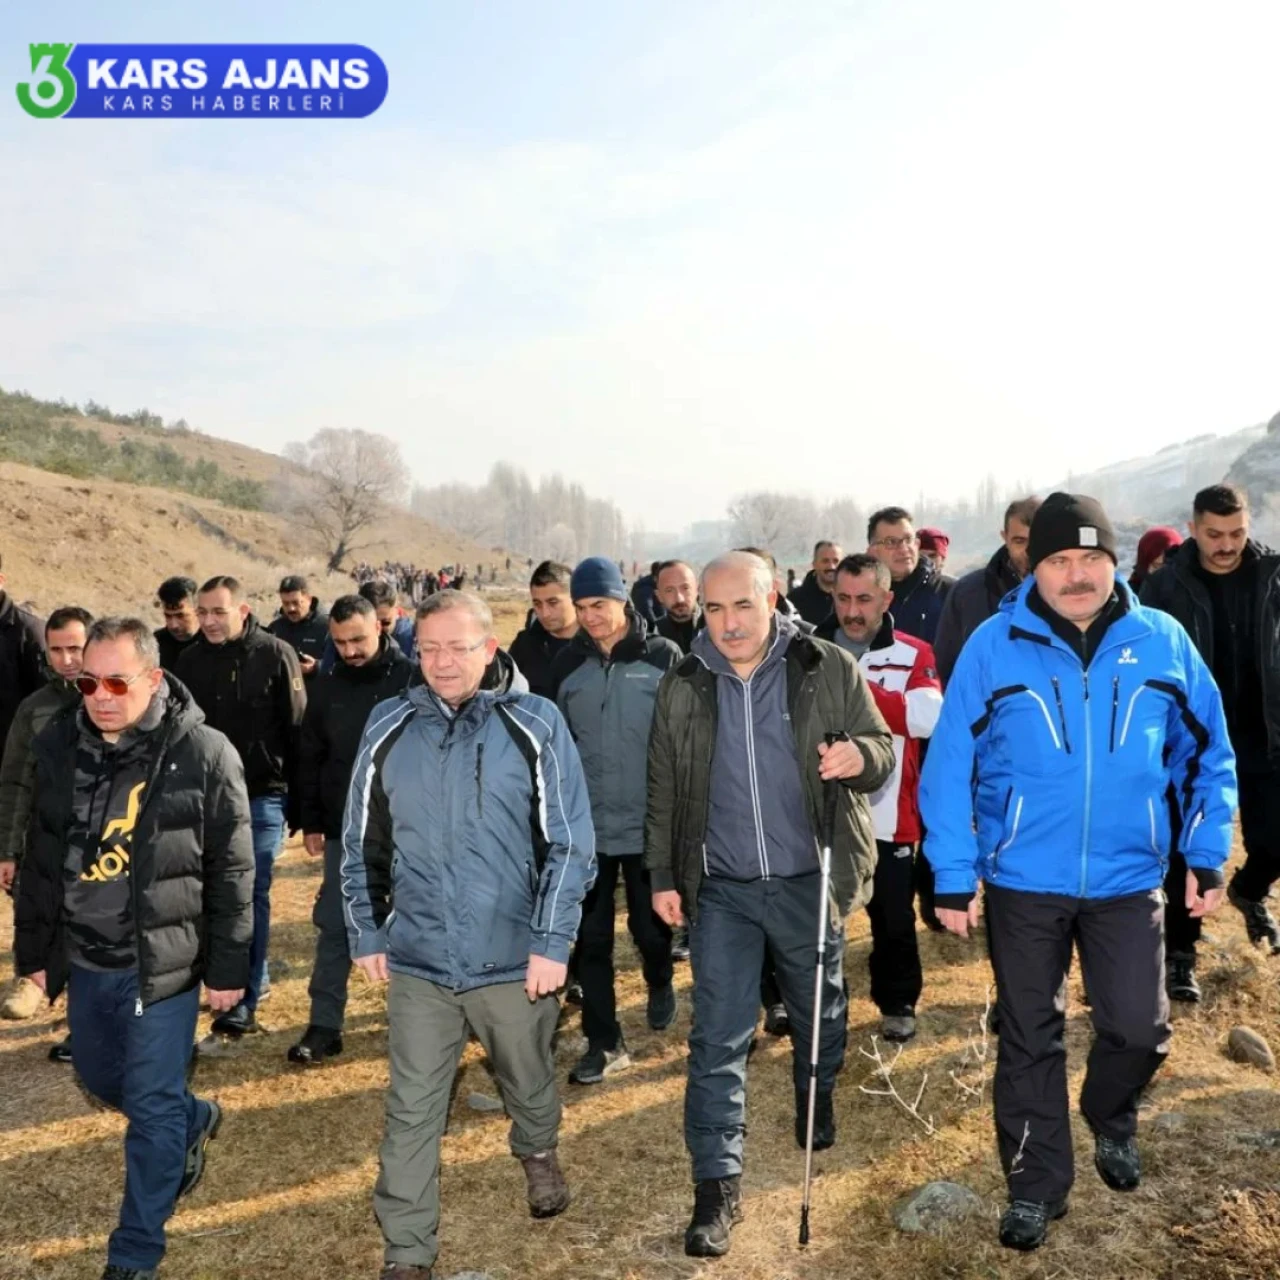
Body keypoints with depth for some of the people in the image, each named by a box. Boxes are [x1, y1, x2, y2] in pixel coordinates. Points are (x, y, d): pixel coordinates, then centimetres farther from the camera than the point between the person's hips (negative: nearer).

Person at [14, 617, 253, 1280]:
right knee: (100, 1078, 23)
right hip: (84, 959, 6)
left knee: (151, 1105, 3)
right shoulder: (57, 746, -1)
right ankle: (194, 1119, 51)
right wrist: (34, 950, 12)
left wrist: (226, 967, -9)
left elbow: (232, 872, -11)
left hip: (162, 962, -6)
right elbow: (41, 860, 9)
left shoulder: (203, 754, -16)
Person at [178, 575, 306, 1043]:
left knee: (250, 895, -2)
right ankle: (254, 977, 34)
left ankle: (239, 1011, 3)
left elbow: (297, 730, -7)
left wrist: (298, 803, -7)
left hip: (263, 795, -4)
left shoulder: (275, 655, -9)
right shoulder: (191, 659, 1)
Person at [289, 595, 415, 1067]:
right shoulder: (326, 688, 3)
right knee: (333, 926, 5)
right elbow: (310, 759, 9)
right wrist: (310, 822, 5)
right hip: (344, 828, 3)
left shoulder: (411, 680, -9)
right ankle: (324, 1025, 14)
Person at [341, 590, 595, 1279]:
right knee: (412, 1111, 7)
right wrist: (365, 933, 6)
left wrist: (552, 941, -12)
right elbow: (361, 842, 7)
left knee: (528, 1081, 21)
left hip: (514, 956, -1)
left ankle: (538, 1153, 53)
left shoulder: (535, 725, -9)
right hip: (417, 958, 1)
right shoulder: (388, 727, -2)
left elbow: (570, 842, -8)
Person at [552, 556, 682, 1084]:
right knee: (591, 938, 5)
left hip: (649, 823, -2)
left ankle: (660, 985, 44)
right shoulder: (568, 664, 3)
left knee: (650, 926, 12)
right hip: (587, 825, 2)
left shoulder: (662, 657, -5)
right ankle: (604, 1043, 18)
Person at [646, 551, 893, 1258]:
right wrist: (663, 875, 5)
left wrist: (860, 756, -24)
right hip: (720, 887, 0)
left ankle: (818, 1101, 49)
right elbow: (664, 791, 7)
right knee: (717, 1036, 0)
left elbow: (883, 748, -1)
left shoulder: (830, 669, -6)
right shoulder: (682, 688, -1)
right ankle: (716, 1184, 10)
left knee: (819, 1009, 21)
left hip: (809, 880, 0)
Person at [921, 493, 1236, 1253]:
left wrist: (1208, 854, 1)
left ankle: (1112, 1122, 44)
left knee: (1140, 1029, 11)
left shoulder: (1163, 641, -5)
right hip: (1023, 881, -1)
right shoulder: (994, 645, -11)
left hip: (1129, 879, 2)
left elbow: (1209, 754, 5)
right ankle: (1038, 1185, 31)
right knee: (1030, 1040, 12)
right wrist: (954, 876, -10)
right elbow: (950, 766, -9)